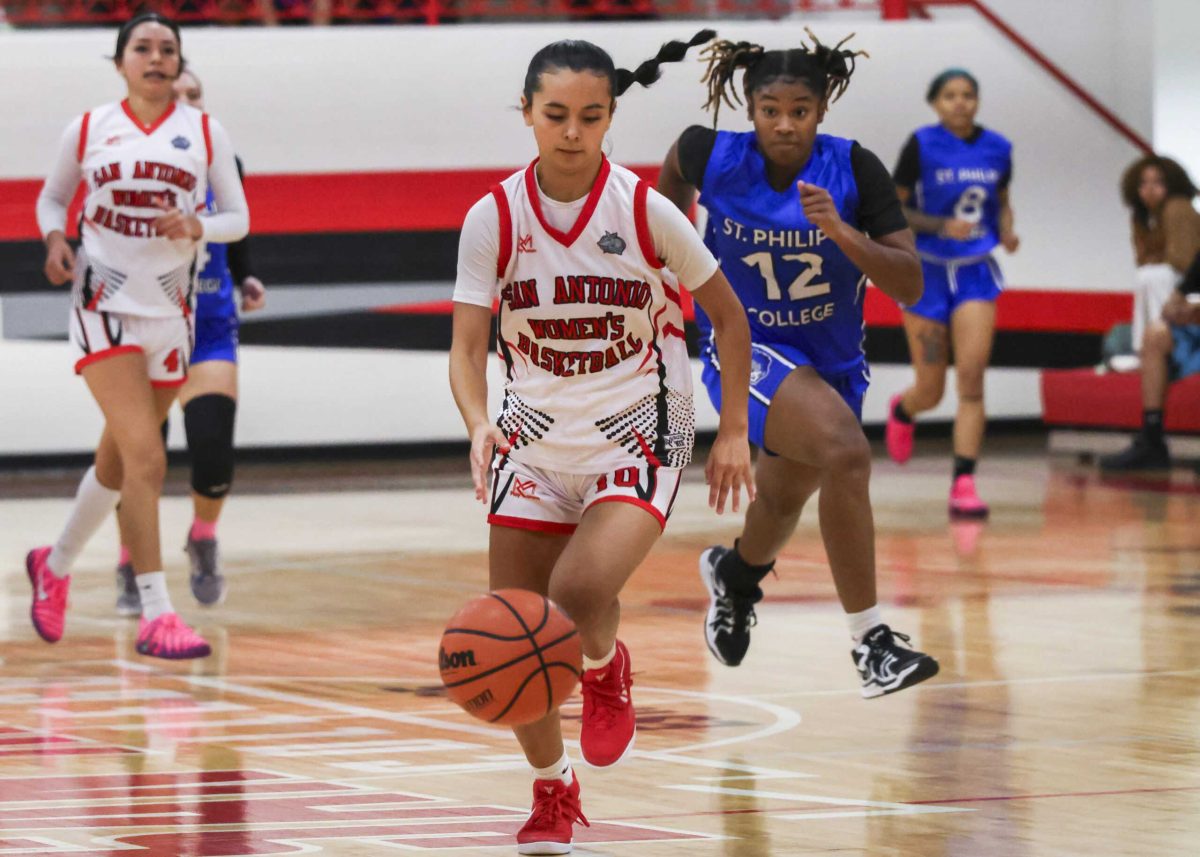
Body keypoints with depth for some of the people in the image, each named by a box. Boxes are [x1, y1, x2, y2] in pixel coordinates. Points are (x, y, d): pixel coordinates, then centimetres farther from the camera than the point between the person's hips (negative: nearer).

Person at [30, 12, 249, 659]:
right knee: (146, 456, -17)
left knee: (118, 462, 15)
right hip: (104, 307, -3)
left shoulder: (205, 134, 4)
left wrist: (197, 227, -15)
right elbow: (52, 197, 15)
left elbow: (238, 218, 6)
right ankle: (155, 616, -17)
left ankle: (56, 564, 40)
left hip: (169, 313, 3)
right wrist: (55, 238, -6)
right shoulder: (88, 130, 1)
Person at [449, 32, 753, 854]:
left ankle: (606, 670, 10)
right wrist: (480, 425, -29)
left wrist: (734, 432, -1)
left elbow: (729, 316, 1)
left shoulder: (645, 209, -12)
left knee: (580, 587, -28)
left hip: (636, 436, -3)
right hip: (534, 438, 3)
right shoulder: (494, 218, -8)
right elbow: (468, 347, -9)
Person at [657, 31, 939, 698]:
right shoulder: (714, 156, -18)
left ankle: (735, 572, 63)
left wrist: (840, 232, -35)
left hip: (833, 359, 4)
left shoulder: (855, 169, -19)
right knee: (846, 451, -31)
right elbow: (675, 170, 9)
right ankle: (871, 643, -27)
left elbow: (910, 286, -22)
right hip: (747, 349, -3)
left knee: (785, 500, 26)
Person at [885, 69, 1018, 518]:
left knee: (972, 376, -14)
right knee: (931, 391, 5)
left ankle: (964, 485, -13)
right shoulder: (922, 145, -10)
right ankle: (902, 410, 44)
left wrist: (1006, 232, -4)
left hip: (975, 272, 2)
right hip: (927, 271, -2)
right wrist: (942, 226, -22)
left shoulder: (997, 148, 1)